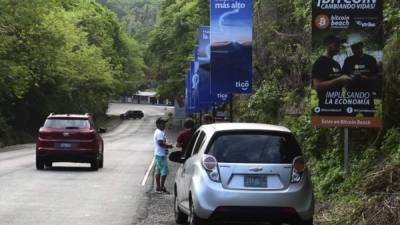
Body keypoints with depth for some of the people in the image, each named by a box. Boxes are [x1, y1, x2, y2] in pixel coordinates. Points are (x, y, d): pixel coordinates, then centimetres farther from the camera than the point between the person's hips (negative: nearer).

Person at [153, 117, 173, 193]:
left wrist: (167, 144, 10)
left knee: (158, 171, 12)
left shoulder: (159, 132, 17)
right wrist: (168, 146, -13)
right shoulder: (159, 133, -17)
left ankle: (158, 187, 16)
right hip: (161, 155, -11)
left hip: (158, 155, 11)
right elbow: (161, 143, -24)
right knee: (164, 171, -9)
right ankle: (162, 187, -7)